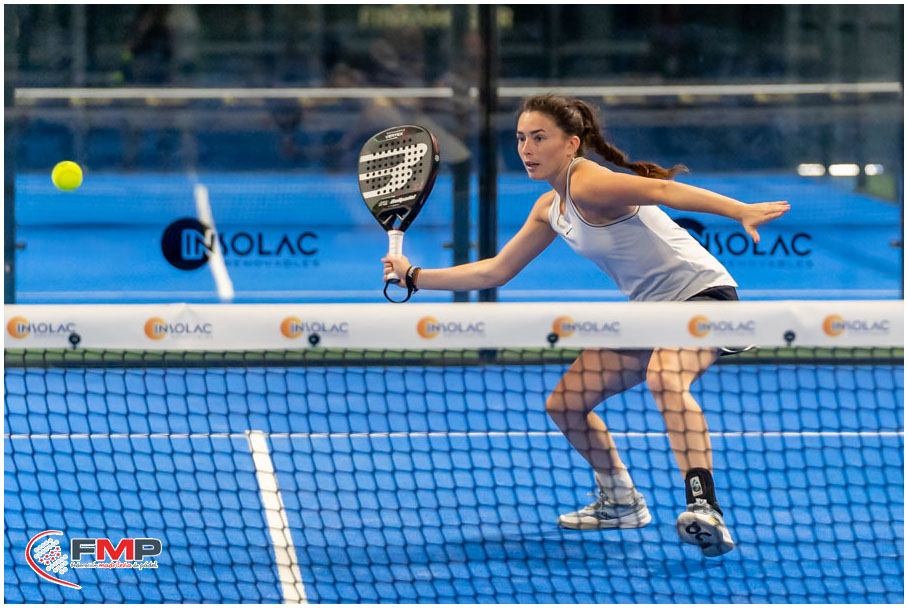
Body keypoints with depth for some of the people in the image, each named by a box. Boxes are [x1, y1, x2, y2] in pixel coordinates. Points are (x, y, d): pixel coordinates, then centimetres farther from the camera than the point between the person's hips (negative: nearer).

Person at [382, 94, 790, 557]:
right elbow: (495, 272, 19)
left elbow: (665, 190, -33)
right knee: (565, 403, 10)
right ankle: (620, 502, 28)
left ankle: (704, 509, -48)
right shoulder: (550, 209, 9)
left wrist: (740, 211, -45)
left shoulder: (588, 184, -20)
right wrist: (415, 276, 17)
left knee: (664, 380, -39)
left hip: (701, 293, -10)